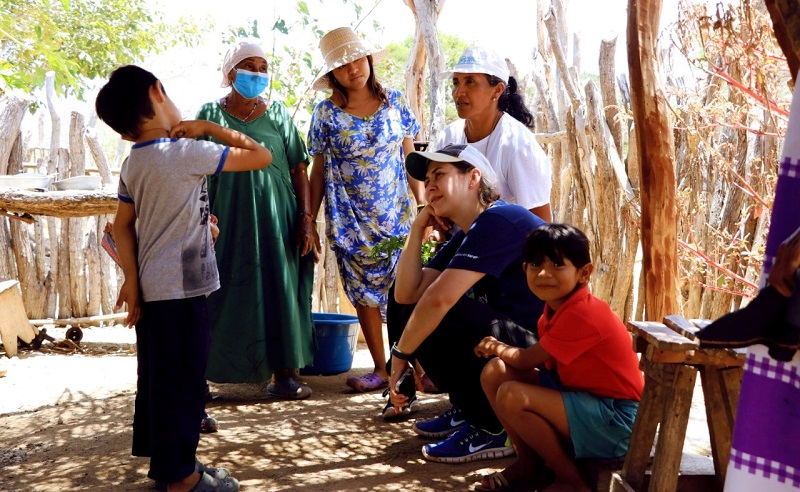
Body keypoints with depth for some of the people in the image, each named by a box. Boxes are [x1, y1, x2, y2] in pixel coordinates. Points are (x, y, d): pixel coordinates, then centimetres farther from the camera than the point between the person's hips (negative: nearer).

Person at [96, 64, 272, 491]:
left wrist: (131, 278, 8)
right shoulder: (186, 153, -17)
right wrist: (208, 128, -6)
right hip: (181, 288, -8)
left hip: (153, 287, 9)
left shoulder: (132, 164, 7)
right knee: (182, 380, 1)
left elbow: (123, 225, 8)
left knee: (157, 377, 16)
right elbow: (262, 157, -13)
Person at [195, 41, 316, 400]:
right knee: (225, 299, -1)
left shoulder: (278, 115, 8)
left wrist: (306, 219, -4)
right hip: (229, 224, -1)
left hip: (277, 222, 2)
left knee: (279, 293, 3)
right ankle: (202, 375, 8)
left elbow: (299, 171, 5)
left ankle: (282, 375, 12)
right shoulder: (211, 115, 4)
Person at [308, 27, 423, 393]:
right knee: (365, 293, 6)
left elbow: (410, 158, 5)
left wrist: (423, 204, 2)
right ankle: (381, 369, 18)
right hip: (350, 221, 0)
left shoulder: (394, 103, 1)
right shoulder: (326, 114, -2)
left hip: (397, 215, 0)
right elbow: (318, 171, 2)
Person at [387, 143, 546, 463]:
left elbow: (439, 298, -28)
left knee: (434, 318, -24)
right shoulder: (465, 235, 12)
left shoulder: (498, 221, -19)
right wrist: (418, 227, 1)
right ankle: (468, 412, 15)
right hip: (511, 338, 10)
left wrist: (401, 354, -16)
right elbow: (406, 294, 4)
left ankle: (492, 432, -8)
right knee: (417, 312, 9)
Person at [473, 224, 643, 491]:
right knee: (495, 372, 1)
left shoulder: (582, 315, -24)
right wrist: (499, 349, -7)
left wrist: (496, 347, 4)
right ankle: (528, 462, 10)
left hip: (615, 420, -9)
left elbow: (526, 360, -15)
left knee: (511, 396, -27)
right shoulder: (554, 310, 5)